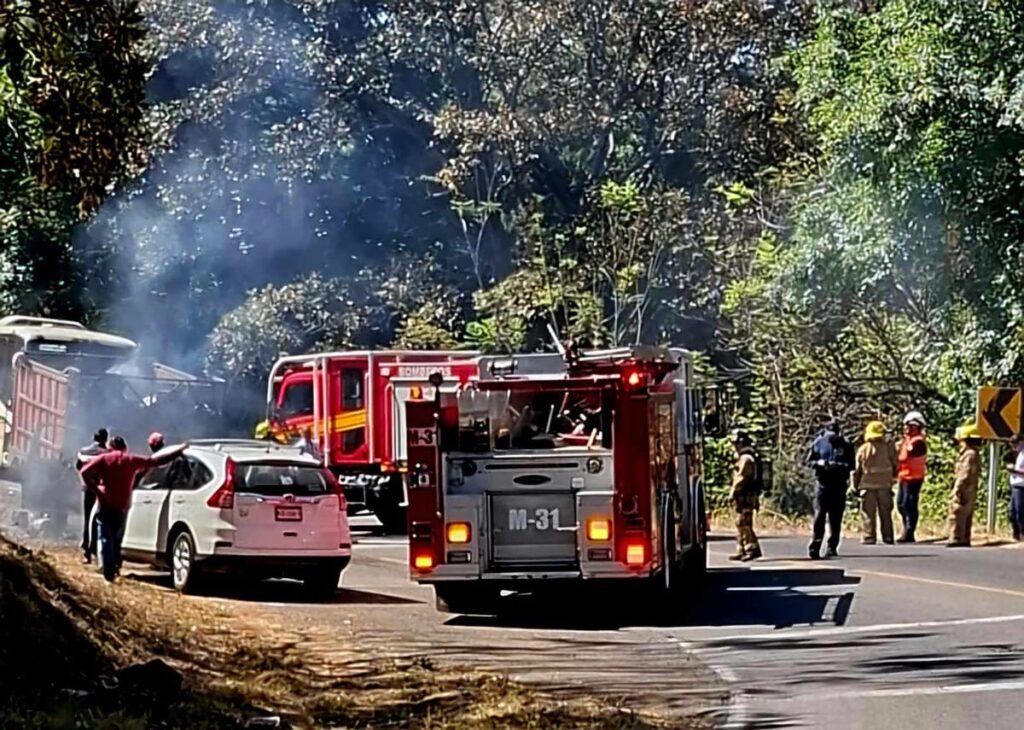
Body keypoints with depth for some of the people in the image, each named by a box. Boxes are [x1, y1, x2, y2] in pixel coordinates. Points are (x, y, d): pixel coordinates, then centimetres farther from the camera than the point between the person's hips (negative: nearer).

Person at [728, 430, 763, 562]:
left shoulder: (746, 458, -14)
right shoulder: (743, 458, 20)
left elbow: (741, 478, -18)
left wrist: (734, 492, -14)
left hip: (745, 496, -11)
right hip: (743, 497, 11)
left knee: (744, 523, -14)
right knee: (740, 524, 13)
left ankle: (753, 548, -16)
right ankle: (741, 550, 17)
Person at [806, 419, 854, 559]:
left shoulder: (845, 445, 2)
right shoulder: (818, 443, 2)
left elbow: (851, 465, 4)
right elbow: (809, 461, 7)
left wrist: (840, 465, -16)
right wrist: (819, 463, -14)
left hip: (839, 484, 1)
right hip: (822, 483, -1)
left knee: (836, 518, 5)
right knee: (819, 515, -11)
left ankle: (832, 547, 13)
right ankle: (815, 546, -12)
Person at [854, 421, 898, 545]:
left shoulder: (863, 449, -3)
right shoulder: (888, 448, -2)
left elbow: (857, 469, 0)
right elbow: (895, 465, 4)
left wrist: (856, 485, 9)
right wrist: (892, 478, 21)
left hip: (867, 485, -1)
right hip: (885, 485, 1)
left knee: (868, 514, 2)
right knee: (886, 513, 10)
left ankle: (868, 538, -3)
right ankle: (888, 538, 11)